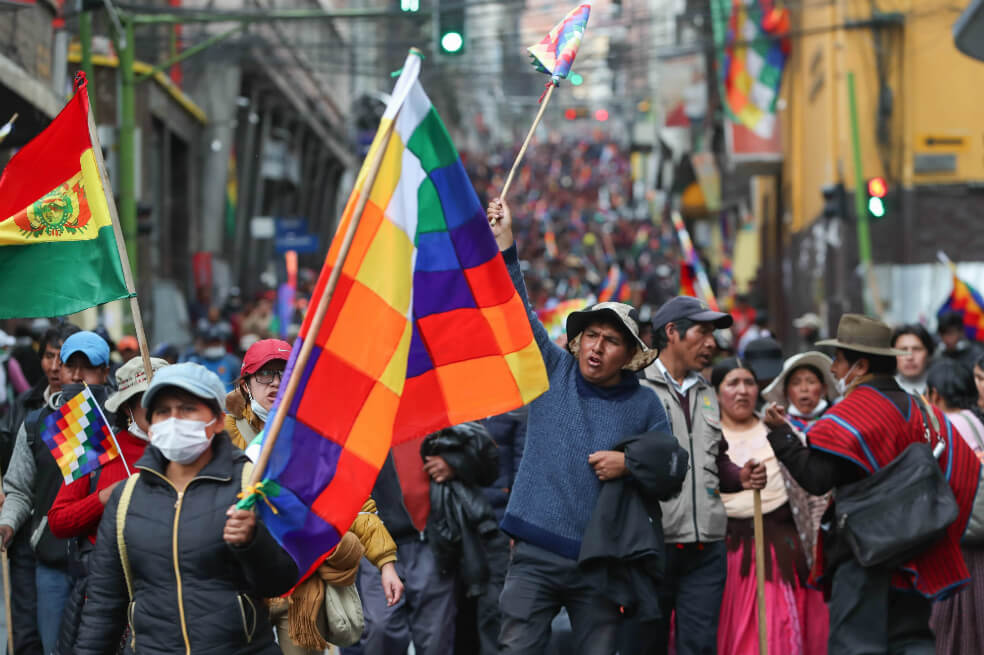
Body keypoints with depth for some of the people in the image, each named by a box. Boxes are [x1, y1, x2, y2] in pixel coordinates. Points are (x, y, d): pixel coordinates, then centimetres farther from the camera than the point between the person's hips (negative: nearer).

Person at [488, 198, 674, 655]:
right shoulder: (553, 373, 6)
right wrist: (504, 247, -8)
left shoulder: (644, 406, 5)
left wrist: (630, 463, -9)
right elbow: (518, 314, 0)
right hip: (536, 554, 0)